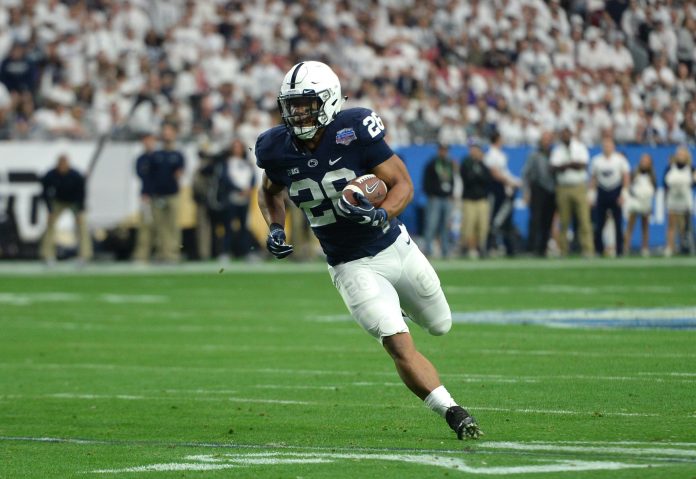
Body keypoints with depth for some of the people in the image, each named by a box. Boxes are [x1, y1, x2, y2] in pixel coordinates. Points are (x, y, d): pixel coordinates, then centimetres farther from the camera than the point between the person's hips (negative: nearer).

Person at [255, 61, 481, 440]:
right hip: (351, 266, -1)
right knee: (400, 346, -17)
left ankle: (390, 306, 53)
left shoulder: (353, 131, -21)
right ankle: (452, 413, -7)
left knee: (439, 325, 22)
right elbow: (270, 192, 12)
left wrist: (380, 215, -34)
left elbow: (403, 184, -14)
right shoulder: (278, 150, -12)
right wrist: (275, 228, -6)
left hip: (395, 247, 1)